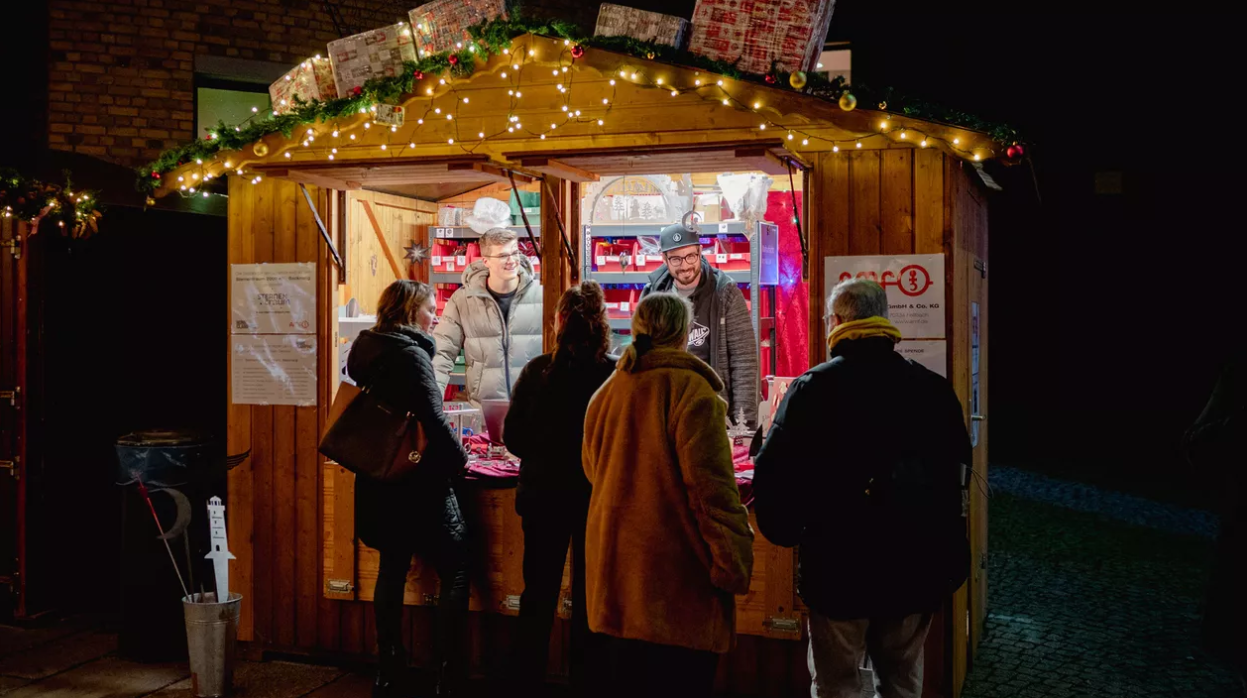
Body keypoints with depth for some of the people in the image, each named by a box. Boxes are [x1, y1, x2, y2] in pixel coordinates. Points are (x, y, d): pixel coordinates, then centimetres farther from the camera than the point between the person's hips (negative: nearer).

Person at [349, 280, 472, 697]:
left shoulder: (366, 351, 9)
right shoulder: (411, 354, -16)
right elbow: (434, 420, -20)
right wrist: (459, 460, -7)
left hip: (381, 480, 9)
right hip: (420, 481, -8)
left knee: (392, 569, 15)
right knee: (455, 572, -1)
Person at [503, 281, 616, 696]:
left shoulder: (536, 371, -7)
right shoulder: (615, 375, -12)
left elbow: (513, 437, -3)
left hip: (543, 495, 2)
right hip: (596, 498, -1)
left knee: (538, 595, 14)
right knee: (587, 600, 11)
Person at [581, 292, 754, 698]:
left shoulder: (606, 393, 9)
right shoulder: (690, 389, -12)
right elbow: (713, 489, -17)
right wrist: (735, 567, -11)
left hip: (613, 580, 7)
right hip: (675, 586, -7)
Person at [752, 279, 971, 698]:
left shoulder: (814, 387, -11)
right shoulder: (933, 388, 1)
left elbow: (774, 472, -14)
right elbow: (958, 468, 8)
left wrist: (784, 533, 3)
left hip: (840, 568, -3)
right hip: (916, 568, 4)